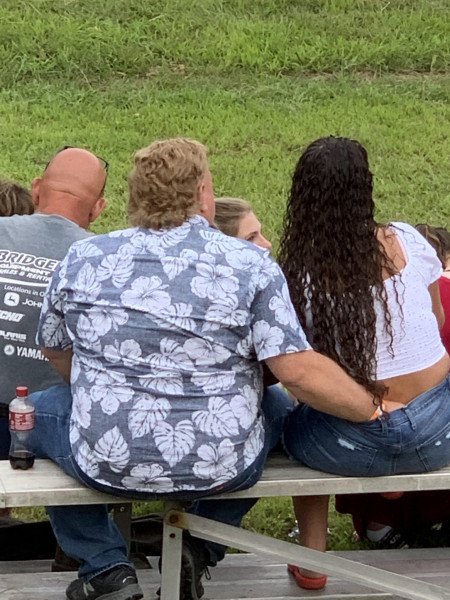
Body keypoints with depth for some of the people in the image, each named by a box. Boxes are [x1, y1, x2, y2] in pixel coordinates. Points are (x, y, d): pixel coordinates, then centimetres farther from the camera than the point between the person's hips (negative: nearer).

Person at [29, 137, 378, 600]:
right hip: (220, 467, 0)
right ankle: (201, 548, 18)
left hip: (106, 462, 0)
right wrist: (376, 408, 1)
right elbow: (298, 372, -13)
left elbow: (56, 353, 16)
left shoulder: (82, 259, 1)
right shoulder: (249, 265, -7)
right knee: (274, 406, 32)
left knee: (38, 410, 30)